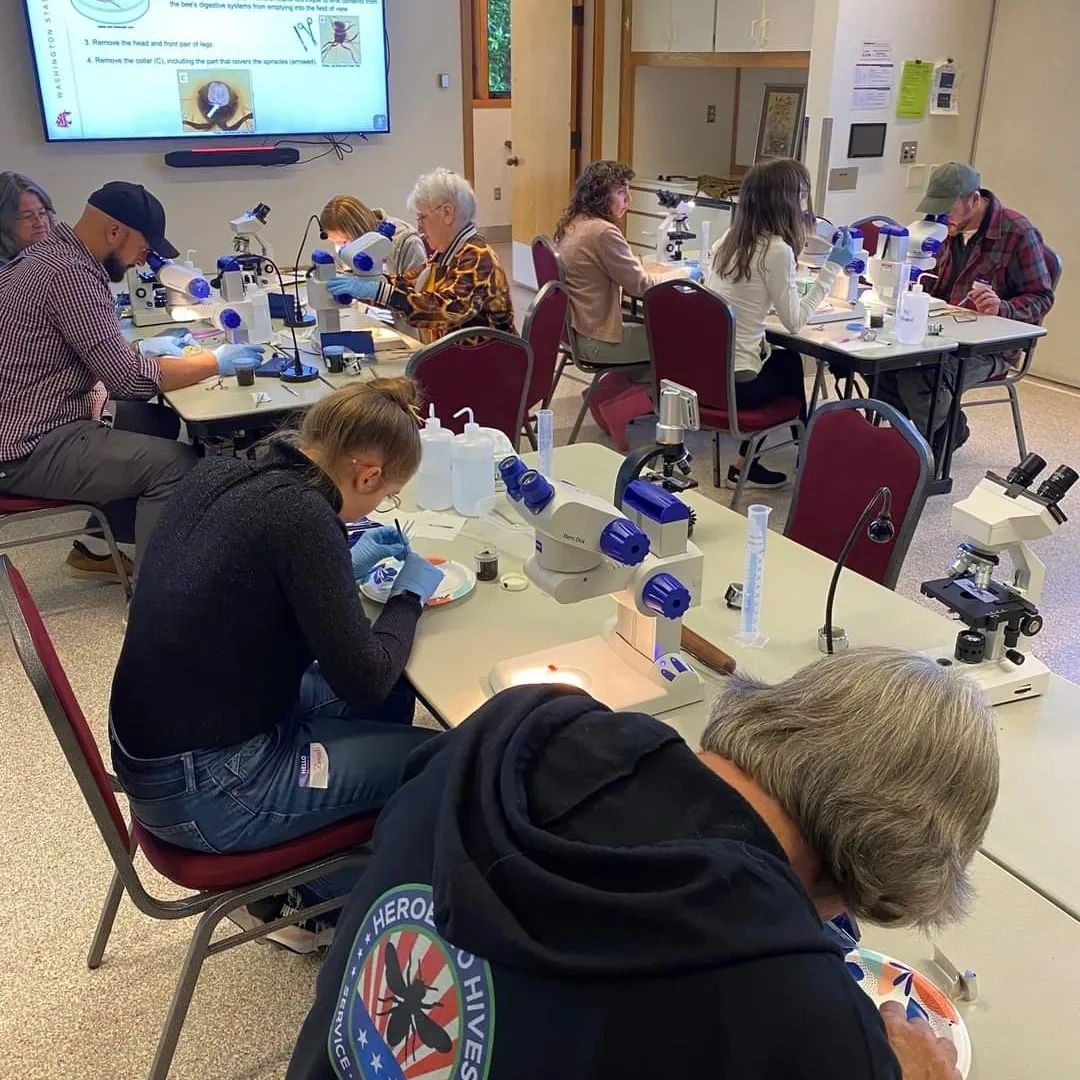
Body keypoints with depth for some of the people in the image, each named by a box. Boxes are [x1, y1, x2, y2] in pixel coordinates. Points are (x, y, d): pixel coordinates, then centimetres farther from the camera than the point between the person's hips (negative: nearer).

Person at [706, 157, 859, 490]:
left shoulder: (729, 239, 8)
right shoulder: (776, 250, -16)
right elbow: (794, 321, -11)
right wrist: (832, 267, -4)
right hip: (735, 382, -7)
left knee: (786, 360, 26)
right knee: (791, 367, 21)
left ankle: (746, 462, 27)